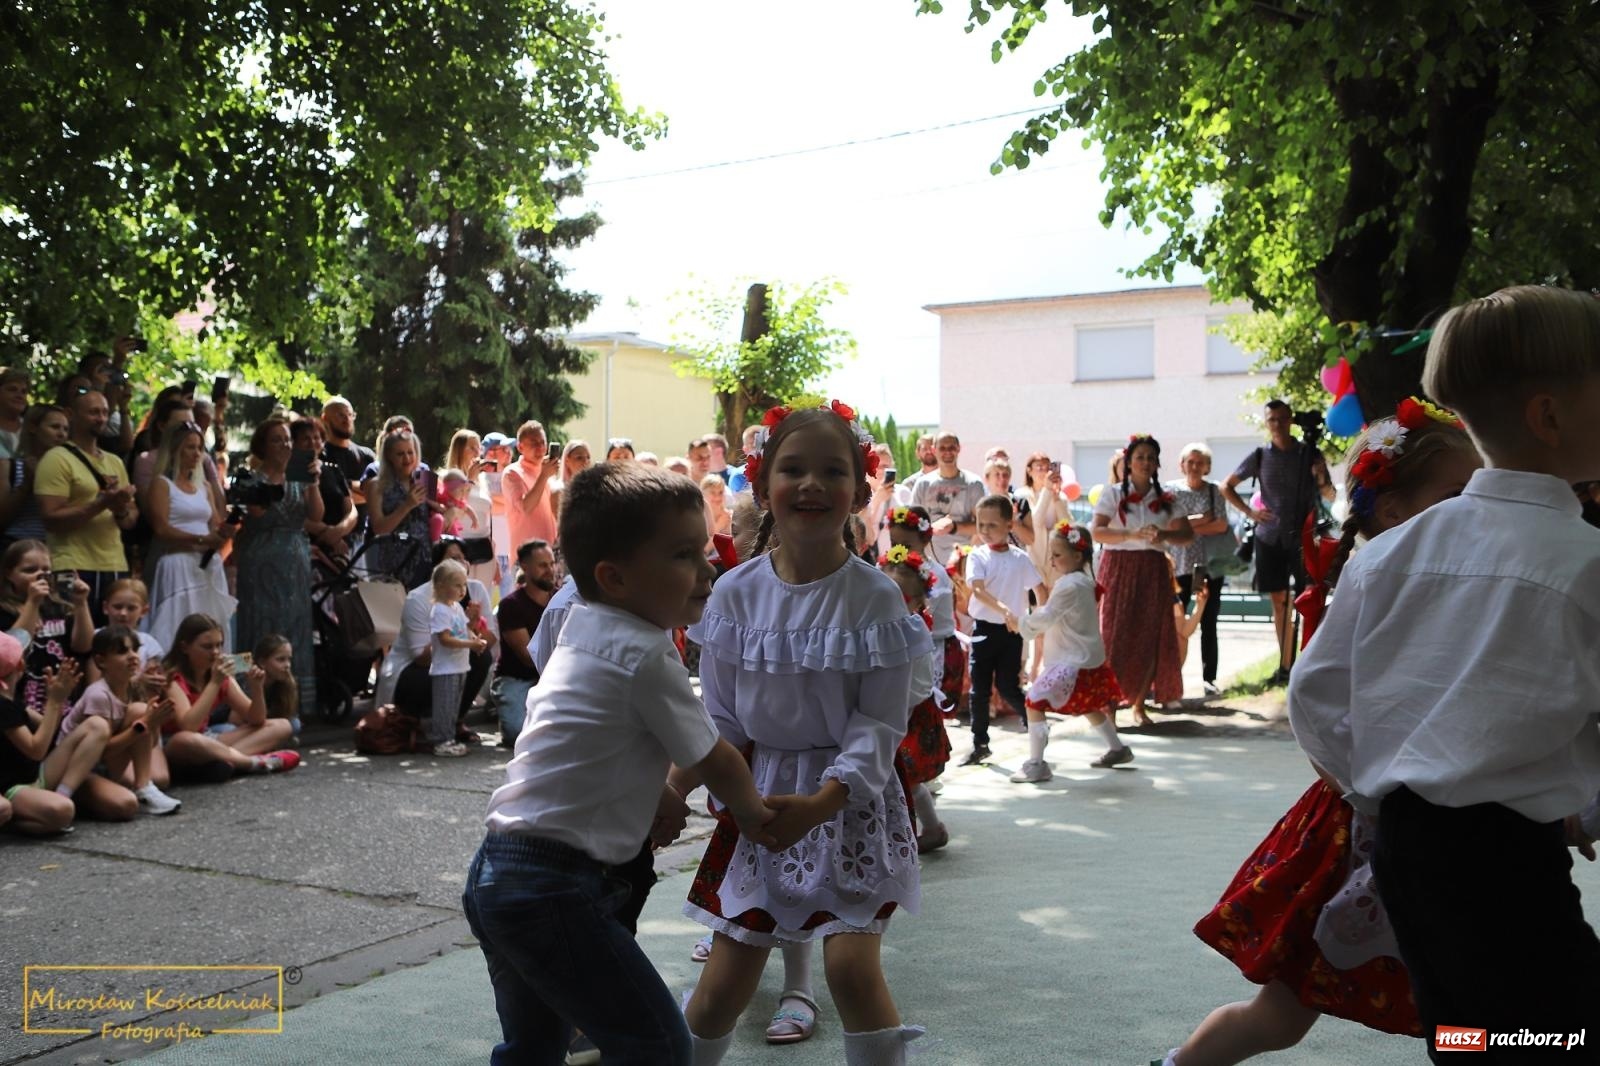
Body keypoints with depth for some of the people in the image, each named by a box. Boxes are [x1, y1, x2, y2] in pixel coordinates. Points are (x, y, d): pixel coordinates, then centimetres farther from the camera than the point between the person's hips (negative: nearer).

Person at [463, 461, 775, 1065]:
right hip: (555, 887, -10)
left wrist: (653, 800, 12)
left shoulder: (581, 629, 11)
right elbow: (714, 761, -4)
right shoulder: (648, 654, -15)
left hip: (496, 872, 10)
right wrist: (753, 813, 14)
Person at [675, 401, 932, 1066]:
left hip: (850, 800, -2)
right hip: (759, 794, 2)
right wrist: (671, 788, -14)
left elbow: (880, 723, -13)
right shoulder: (735, 593, -4)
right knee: (725, 979, 7)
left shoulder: (874, 596, -11)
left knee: (853, 967, -10)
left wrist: (820, 802, -26)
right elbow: (720, 718, 2)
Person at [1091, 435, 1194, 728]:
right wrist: (1133, 534, -24)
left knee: (1151, 638, 1)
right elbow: (1097, 532, -11)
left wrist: (1163, 535, -18)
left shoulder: (1166, 498, 10)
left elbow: (1187, 533, 3)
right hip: (1119, 568, -3)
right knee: (1115, 636, -7)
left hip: (1153, 570, 3)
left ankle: (1139, 705, 12)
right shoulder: (1113, 493, 1)